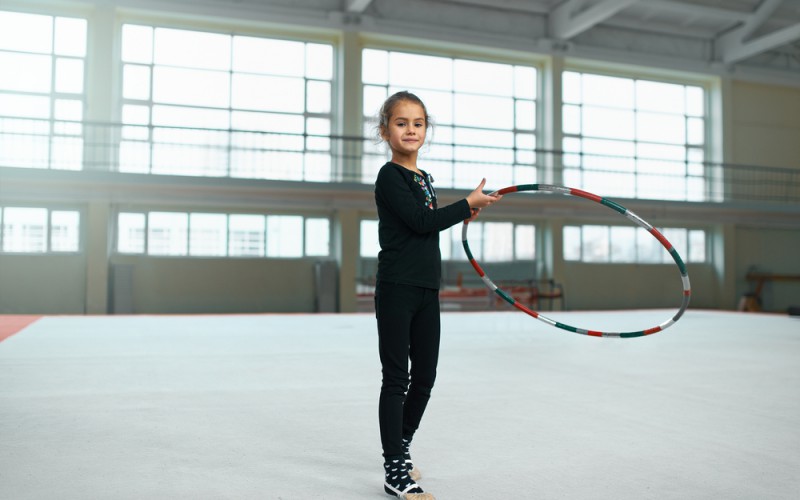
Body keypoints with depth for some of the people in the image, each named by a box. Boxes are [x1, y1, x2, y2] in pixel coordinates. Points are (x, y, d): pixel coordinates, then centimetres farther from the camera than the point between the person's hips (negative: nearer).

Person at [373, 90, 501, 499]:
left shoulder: (424, 179, 17)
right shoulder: (389, 176, -9)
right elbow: (420, 221, -19)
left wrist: (461, 215, 13)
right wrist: (468, 204, -10)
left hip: (427, 290, 8)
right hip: (396, 289, -8)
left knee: (425, 374, 12)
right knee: (396, 378, -3)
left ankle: (401, 446, 33)